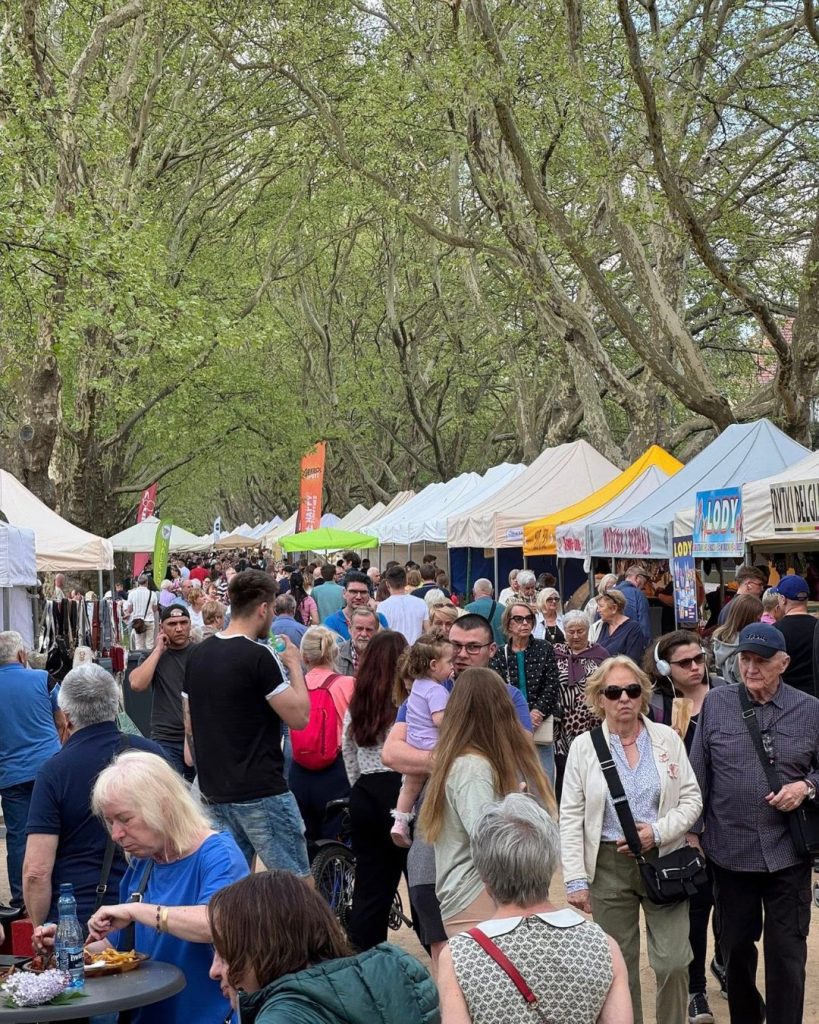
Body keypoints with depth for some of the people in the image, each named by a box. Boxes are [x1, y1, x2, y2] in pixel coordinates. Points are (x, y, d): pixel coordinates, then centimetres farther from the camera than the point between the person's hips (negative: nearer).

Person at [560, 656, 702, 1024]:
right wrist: (576, 879, -8)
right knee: (619, 965, 7)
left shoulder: (668, 739, 1)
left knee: (673, 962, -2)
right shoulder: (584, 746, -2)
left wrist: (658, 831, -14)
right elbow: (571, 818, -2)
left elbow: (691, 799, 3)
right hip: (608, 866, 0)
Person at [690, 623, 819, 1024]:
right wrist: (693, 829, 3)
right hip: (730, 850, 1)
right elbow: (698, 773, 4)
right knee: (735, 946, 16)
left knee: (787, 953, 2)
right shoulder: (715, 703, 0)